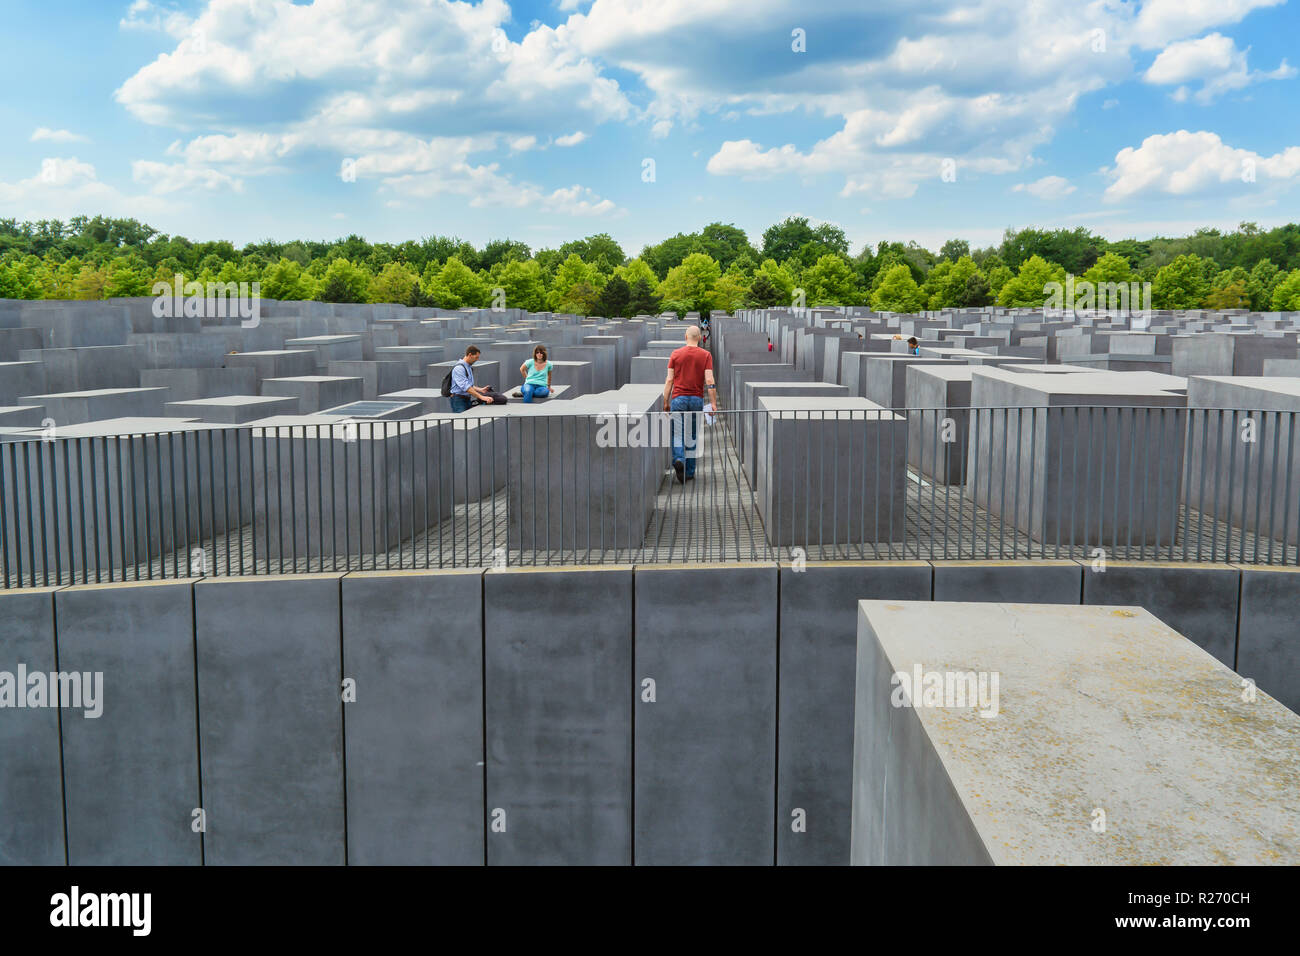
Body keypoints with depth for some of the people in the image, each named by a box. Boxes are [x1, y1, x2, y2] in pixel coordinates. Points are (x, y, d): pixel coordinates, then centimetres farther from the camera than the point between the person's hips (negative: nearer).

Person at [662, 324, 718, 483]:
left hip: (678, 398, -1)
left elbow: (669, 380, 0)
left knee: (677, 434, 2)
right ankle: (689, 471, 14)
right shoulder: (705, 355, 0)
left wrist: (665, 402, 6)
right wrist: (713, 403, -5)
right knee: (692, 436, 10)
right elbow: (709, 381, -7)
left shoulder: (676, 354, 1)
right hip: (697, 399, 1)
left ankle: (679, 459, -25)